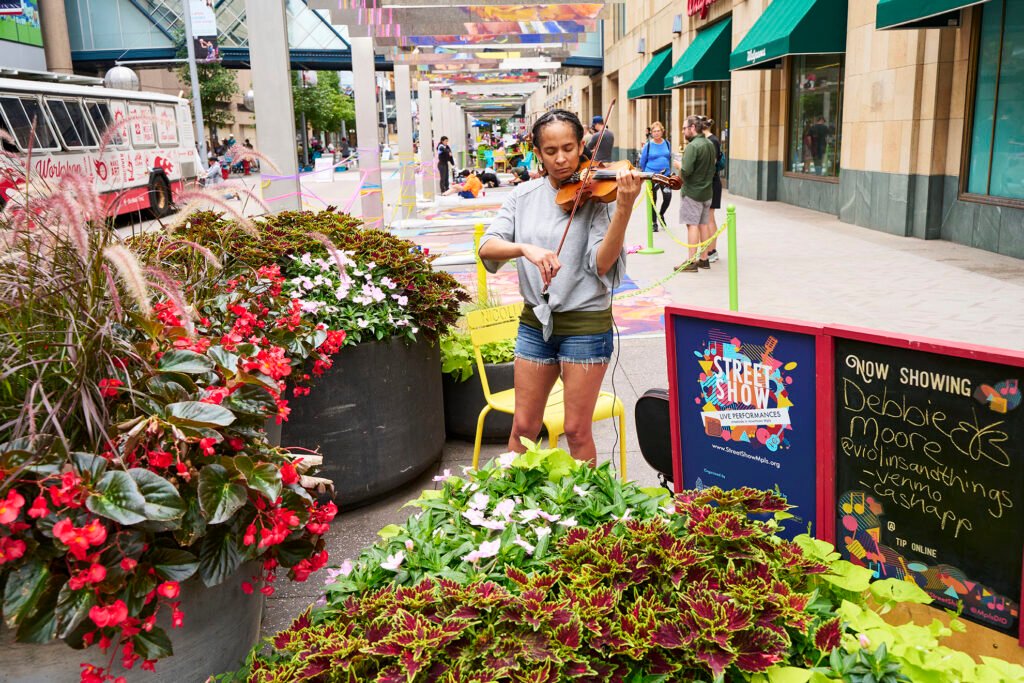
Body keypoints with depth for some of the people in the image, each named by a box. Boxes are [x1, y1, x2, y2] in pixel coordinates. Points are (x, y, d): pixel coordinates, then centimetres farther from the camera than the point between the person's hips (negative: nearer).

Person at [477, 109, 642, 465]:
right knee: (523, 427, 12)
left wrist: (624, 208, -31)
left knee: (577, 431, 5)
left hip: (586, 323, -3)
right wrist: (526, 248, -29)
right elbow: (487, 247, -10)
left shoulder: (596, 195, -7)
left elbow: (601, 264, -19)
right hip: (536, 320, 3)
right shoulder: (524, 196, 3)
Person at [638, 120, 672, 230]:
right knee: (653, 200, 6)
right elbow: (642, 161, 4)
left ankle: (661, 214, 23)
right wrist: (644, 174, 11)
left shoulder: (667, 143, 2)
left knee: (668, 197, -8)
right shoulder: (648, 145, -5)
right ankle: (654, 222, 20)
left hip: (665, 174, 2)